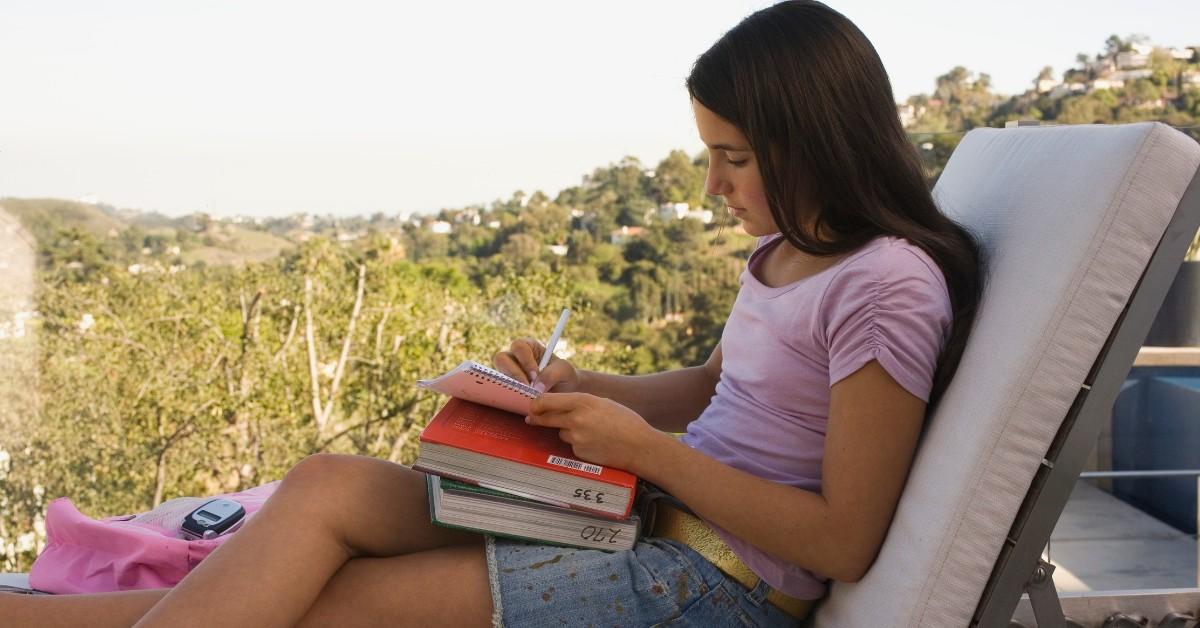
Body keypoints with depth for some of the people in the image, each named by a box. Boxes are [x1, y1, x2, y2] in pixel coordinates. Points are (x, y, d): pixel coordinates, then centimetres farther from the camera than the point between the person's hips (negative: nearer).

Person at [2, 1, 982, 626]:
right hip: (646, 511, 8)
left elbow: (845, 541, -18)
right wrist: (578, 389, 7)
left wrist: (646, 449, -17)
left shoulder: (886, 288, -17)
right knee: (328, 487, -8)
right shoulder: (785, 249, 10)